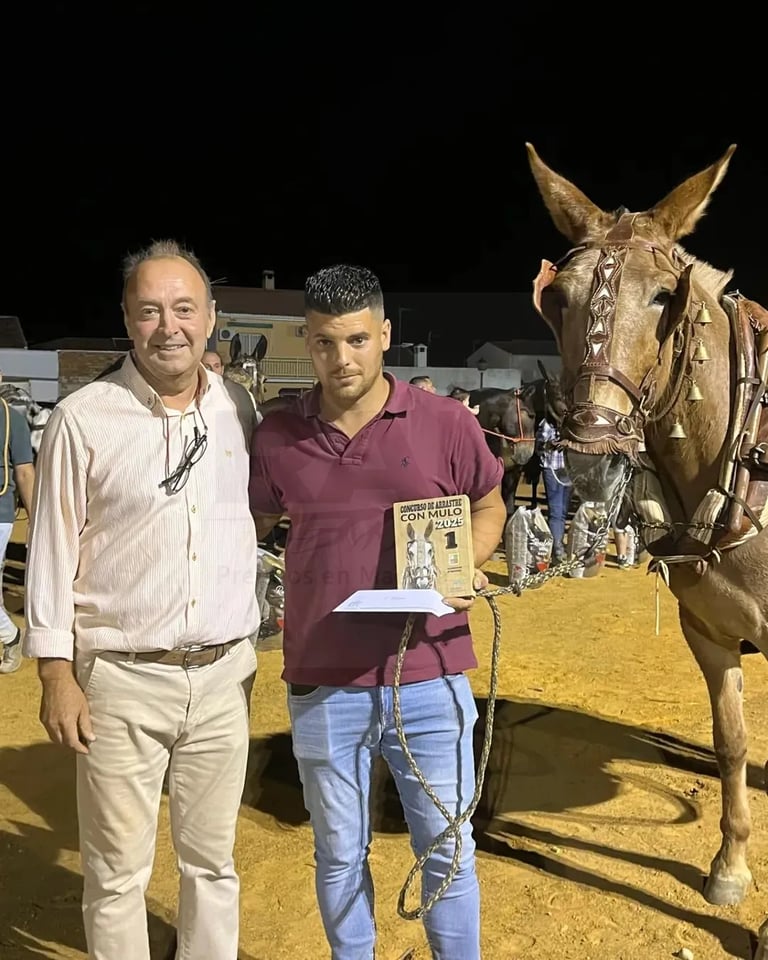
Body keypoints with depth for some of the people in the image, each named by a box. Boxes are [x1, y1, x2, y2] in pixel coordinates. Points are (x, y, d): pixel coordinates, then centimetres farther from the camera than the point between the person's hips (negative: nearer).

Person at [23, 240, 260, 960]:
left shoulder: (239, 410, 3)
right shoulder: (84, 418, -6)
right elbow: (52, 552, -3)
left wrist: (249, 653, 11)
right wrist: (56, 674, -6)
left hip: (222, 675, 3)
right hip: (121, 681, -3)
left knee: (212, 861, 16)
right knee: (118, 873, 9)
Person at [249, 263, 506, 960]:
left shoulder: (447, 423, -5)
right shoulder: (277, 437, -1)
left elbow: (490, 505, 9)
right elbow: (253, 525, 14)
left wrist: (468, 566, -9)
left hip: (431, 677, -1)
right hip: (323, 688, 1)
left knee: (448, 850, 15)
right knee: (340, 855, 19)